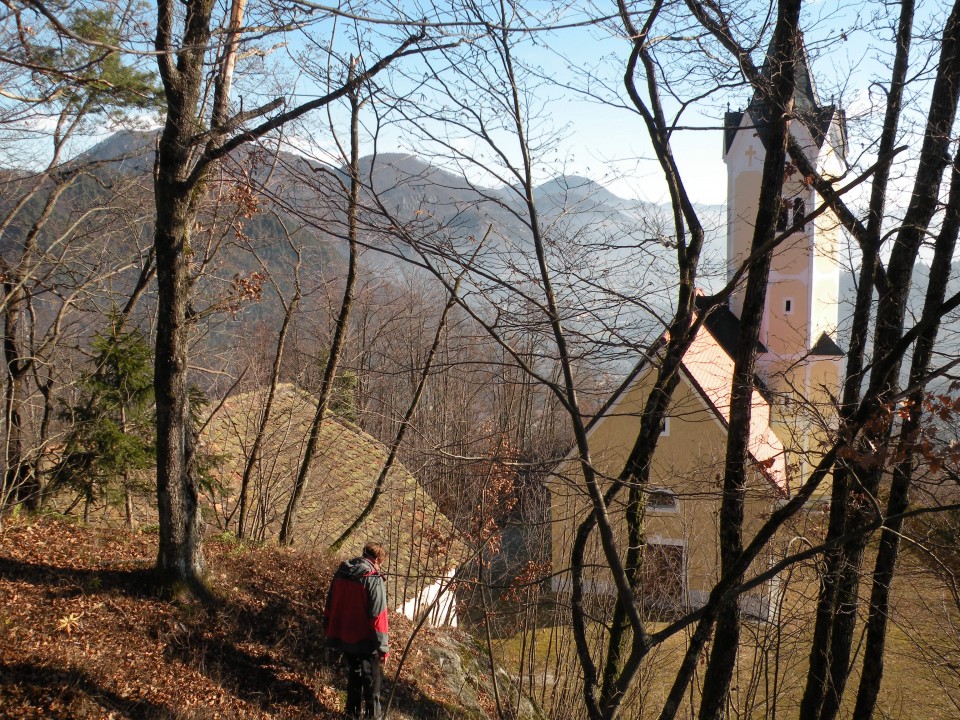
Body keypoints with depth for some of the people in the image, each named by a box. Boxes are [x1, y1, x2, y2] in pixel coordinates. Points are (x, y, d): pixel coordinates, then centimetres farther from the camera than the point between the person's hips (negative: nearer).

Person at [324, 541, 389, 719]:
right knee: (371, 680, 9)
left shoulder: (341, 573, 2)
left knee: (354, 675, 22)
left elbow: (330, 606, 12)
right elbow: (378, 617, -21)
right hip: (365, 641, -6)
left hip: (344, 637, 6)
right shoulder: (374, 580, -20)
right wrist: (383, 647, -15)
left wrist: (330, 632, 22)